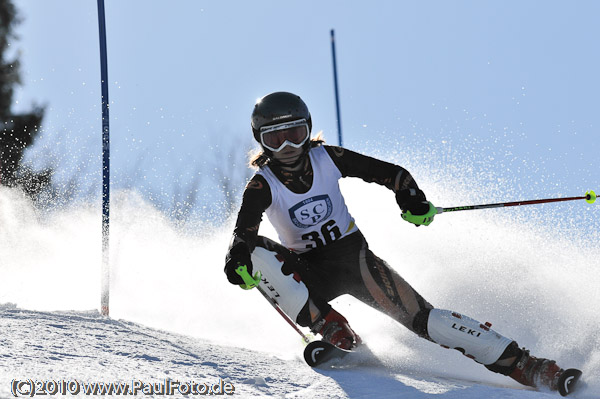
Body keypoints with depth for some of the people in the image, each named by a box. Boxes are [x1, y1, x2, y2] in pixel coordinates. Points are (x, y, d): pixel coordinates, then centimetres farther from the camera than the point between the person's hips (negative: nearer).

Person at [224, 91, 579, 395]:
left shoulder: (326, 159, -9)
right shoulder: (263, 186, -12)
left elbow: (390, 173, -6)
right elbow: (244, 233, -25)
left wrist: (412, 197, -28)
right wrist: (237, 260, -49)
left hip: (352, 255, 0)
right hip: (309, 273, 0)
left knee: (421, 317, -19)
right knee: (259, 254, -30)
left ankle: (524, 364, -23)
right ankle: (333, 332, -28)